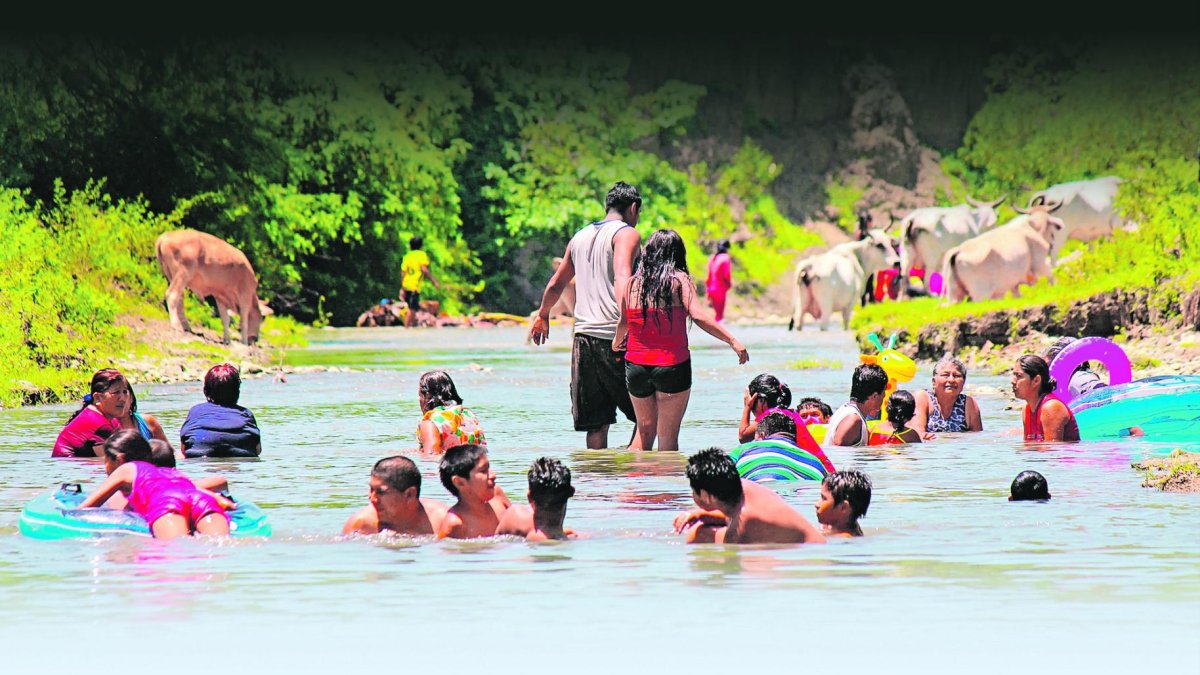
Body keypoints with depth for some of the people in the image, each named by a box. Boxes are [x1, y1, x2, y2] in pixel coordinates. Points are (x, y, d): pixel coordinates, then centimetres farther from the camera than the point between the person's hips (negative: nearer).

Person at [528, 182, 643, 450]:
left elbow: (556, 284, 31)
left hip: (583, 337, 6)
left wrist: (542, 315, 49)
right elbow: (622, 278, -21)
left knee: (597, 425, 8)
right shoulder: (627, 234, -3)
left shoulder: (580, 237, 19)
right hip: (613, 338, -6)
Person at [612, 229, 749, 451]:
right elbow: (698, 316, -16)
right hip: (672, 366, -4)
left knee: (645, 430, 19)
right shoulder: (679, 280, -5)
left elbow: (623, 322, 11)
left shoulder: (632, 283, 5)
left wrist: (617, 342, 32)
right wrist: (733, 341, -17)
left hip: (636, 366, 4)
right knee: (668, 436, 3)